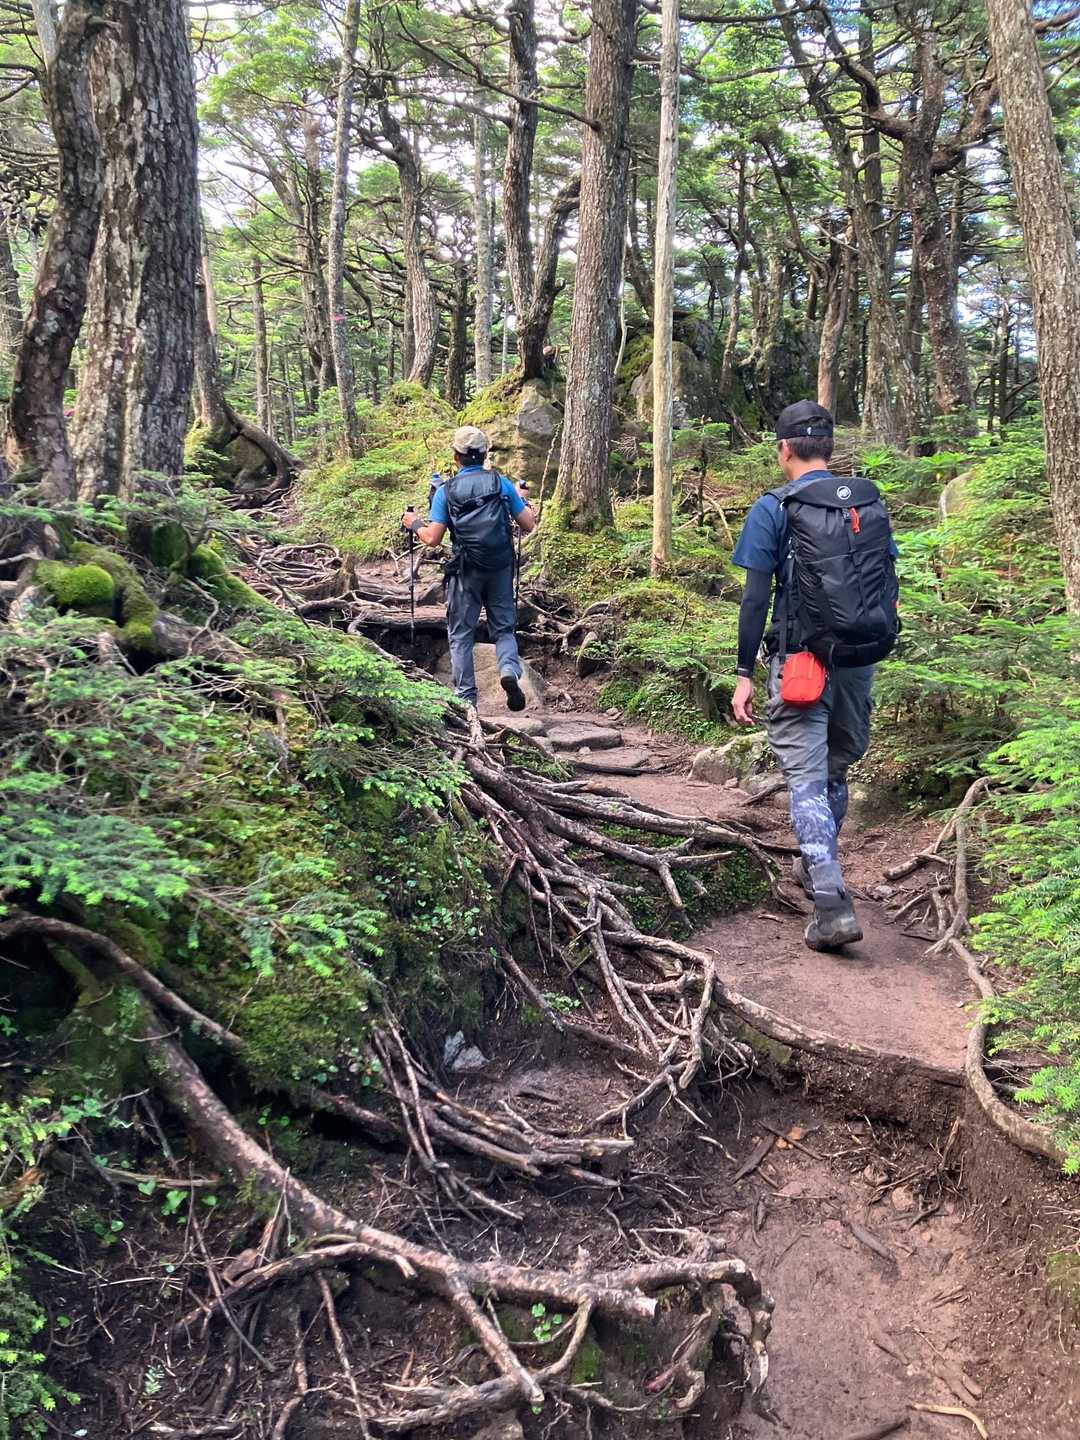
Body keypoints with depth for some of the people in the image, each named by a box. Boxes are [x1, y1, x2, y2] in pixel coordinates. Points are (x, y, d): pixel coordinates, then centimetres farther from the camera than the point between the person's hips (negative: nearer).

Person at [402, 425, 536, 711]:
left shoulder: (445, 490, -2)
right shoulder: (501, 483, 1)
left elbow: (433, 539, -7)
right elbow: (529, 526, 2)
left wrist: (414, 524, 14)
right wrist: (519, 500, 22)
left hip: (465, 571, -1)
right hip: (501, 567, 1)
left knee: (461, 635, 10)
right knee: (504, 627, 13)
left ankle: (466, 697, 10)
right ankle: (510, 671, -14)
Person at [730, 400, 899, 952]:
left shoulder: (774, 508, -6)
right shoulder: (871, 502, 9)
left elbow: (756, 597, -10)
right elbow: (889, 585, 12)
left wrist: (744, 673, -7)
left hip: (801, 662, -5)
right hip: (861, 660, 5)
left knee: (807, 780, -3)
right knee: (837, 771, 20)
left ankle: (833, 908, -10)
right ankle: (816, 867, 39)